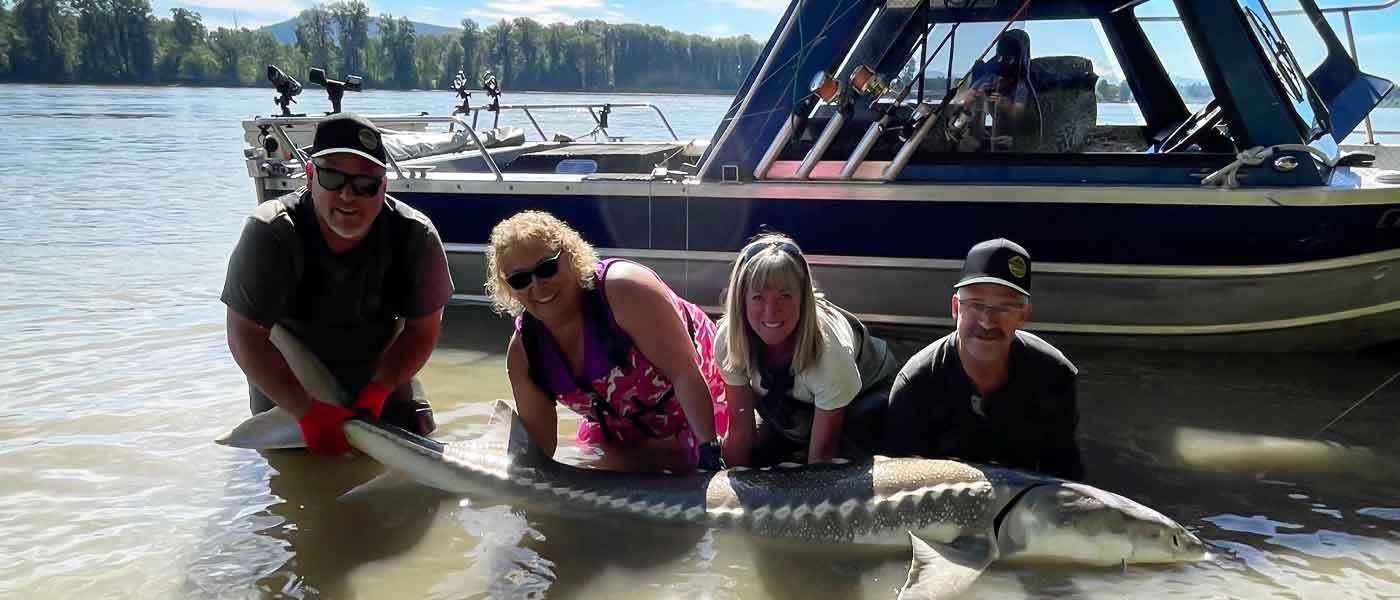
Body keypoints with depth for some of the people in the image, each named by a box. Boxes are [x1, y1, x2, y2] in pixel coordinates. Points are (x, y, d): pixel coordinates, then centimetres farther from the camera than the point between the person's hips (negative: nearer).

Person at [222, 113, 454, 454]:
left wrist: (379, 388, -27)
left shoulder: (415, 236, -24)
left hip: (378, 371, 2)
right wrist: (308, 410, -32)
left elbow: (422, 330, -12)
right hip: (283, 380, -1)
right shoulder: (270, 234, -29)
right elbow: (245, 337, -26)